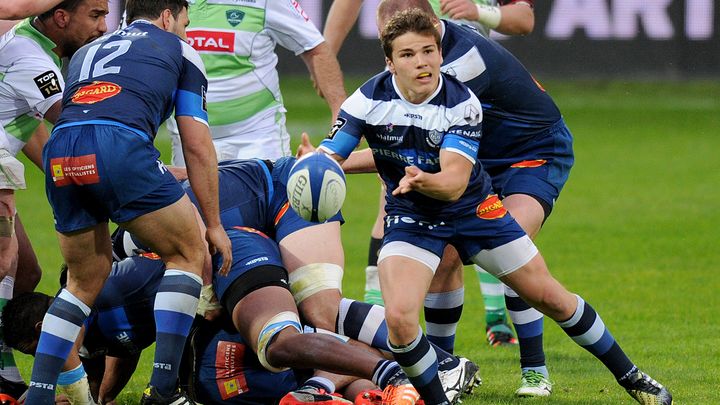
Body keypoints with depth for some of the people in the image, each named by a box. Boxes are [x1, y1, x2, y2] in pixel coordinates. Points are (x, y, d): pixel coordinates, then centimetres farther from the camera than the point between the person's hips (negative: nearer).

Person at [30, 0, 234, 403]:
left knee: (86, 280, 24)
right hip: (122, 146, -5)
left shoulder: (87, 52, 37)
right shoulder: (178, 49, 23)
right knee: (189, 252, 14)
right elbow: (198, 147, 18)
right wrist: (214, 224, 24)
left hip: (59, 155, 5)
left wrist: (161, 173, 51)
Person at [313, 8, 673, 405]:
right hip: (410, 217, 0)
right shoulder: (370, 99, -18)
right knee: (399, 319, -25)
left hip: (473, 208, 0)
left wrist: (421, 180, -54)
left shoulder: (461, 102, -21)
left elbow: (454, 182, -31)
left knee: (551, 297, 5)